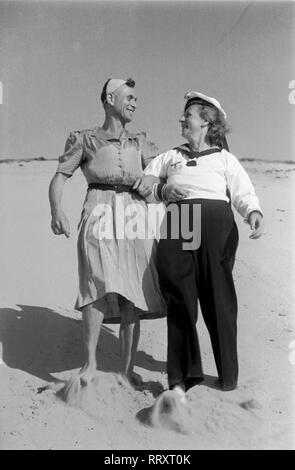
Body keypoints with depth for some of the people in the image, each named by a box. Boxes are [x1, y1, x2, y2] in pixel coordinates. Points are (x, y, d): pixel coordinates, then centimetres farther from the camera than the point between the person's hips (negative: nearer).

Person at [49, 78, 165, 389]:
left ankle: (127, 369, 10)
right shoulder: (84, 139, 12)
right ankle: (90, 361, -5)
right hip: (100, 214, -3)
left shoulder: (140, 142, 24)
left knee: (132, 297, 0)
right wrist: (56, 210, -13)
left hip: (136, 216, 4)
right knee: (100, 287, -21)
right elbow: (60, 177, 5)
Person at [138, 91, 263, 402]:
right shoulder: (170, 157, 30)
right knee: (179, 296, -7)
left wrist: (254, 213, -15)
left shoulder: (224, 158, 21)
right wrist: (161, 191, 3)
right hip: (176, 222, 2)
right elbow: (142, 183, 24)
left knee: (217, 297, -3)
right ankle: (181, 376, 2)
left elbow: (243, 193, 7)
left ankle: (228, 375, 12)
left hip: (216, 222, -2)